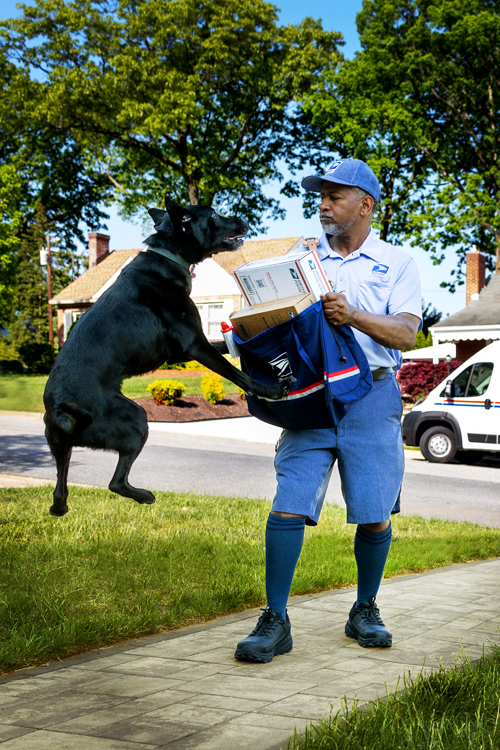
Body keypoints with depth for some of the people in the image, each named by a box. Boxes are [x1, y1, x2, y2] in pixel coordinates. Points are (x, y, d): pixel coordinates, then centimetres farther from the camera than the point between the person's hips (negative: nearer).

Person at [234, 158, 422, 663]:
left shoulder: (396, 263, 7)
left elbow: (406, 334, -6)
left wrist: (353, 315, -21)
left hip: (371, 396, -1)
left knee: (374, 515, 3)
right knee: (288, 505, -9)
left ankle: (365, 612, 23)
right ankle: (275, 621, -3)